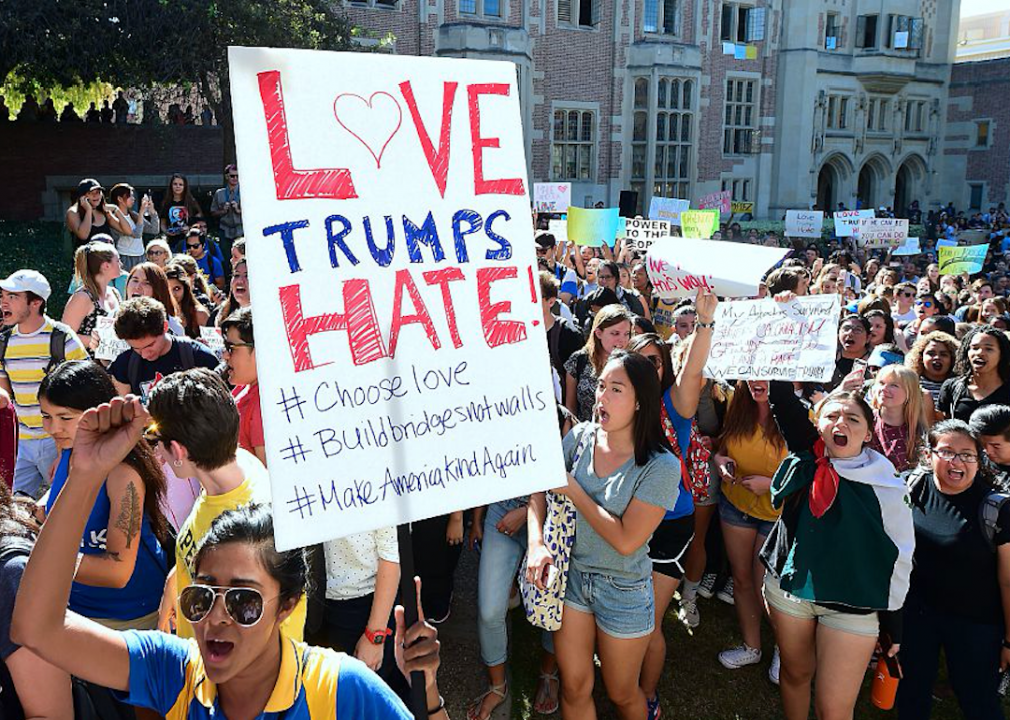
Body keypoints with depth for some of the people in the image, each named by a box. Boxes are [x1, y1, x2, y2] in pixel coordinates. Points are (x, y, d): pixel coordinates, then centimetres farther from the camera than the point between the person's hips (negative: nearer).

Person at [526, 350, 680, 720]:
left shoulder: (661, 466, -20)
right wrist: (536, 544, -19)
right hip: (572, 576, 3)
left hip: (623, 591, -3)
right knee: (575, 689, 13)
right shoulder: (581, 436, -8)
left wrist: (573, 490, -20)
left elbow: (626, 541, -23)